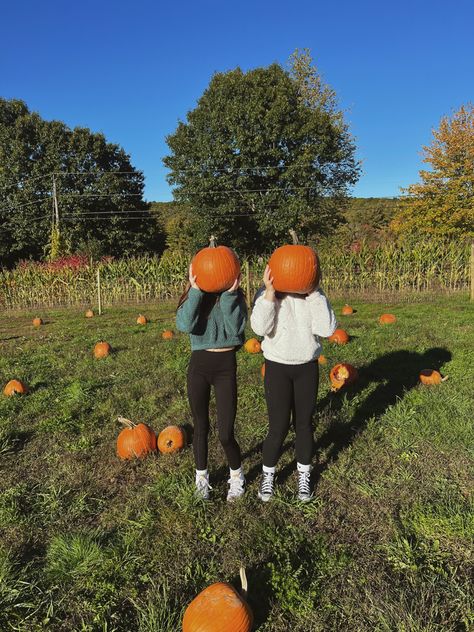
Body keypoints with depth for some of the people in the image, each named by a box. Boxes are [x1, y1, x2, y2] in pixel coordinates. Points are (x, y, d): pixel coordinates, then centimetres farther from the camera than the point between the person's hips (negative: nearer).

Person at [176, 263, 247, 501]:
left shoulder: (235, 296, 0)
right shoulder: (193, 297, 2)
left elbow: (235, 329, -16)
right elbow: (185, 325, -18)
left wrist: (230, 294, -21)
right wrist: (195, 291, -23)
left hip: (226, 366, -1)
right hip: (199, 365, 2)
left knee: (225, 434, 0)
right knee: (201, 427, 13)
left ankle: (236, 477, 29)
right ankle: (201, 477, 35)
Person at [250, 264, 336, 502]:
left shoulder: (314, 294, -4)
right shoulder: (266, 293, -9)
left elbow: (327, 329, -17)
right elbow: (260, 327, -24)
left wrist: (314, 293, -19)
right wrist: (270, 292, -27)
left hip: (307, 368, 2)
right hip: (277, 368, -2)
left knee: (304, 424, 12)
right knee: (278, 427, 0)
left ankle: (304, 477, 34)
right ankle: (267, 476, 26)